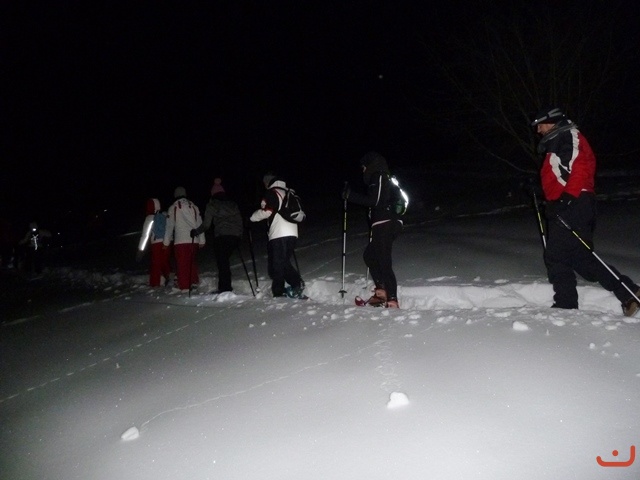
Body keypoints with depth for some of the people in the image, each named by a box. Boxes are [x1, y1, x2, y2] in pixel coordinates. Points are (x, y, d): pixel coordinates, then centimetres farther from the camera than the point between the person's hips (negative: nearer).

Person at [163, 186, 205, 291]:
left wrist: (166, 242, 10)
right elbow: (200, 224, 11)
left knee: (182, 263, 0)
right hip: (194, 240, 4)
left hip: (180, 241, -4)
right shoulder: (194, 207, 10)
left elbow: (169, 226, 3)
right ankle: (194, 281, 21)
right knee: (192, 262, 18)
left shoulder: (173, 208, 1)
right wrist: (202, 240, 16)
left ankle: (184, 286, -2)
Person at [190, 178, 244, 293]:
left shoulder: (211, 205, 4)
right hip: (235, 237, 5)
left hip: (221, 237, -5)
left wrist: (195, 232, 15)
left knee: (222, 262, 0)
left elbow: (206, 224, 0)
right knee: (225, 261, 15)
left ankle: (225, 288, -4)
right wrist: (239, 237, 24)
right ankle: (225, 287, 14)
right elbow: (240, 222, 15)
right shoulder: (233, 204, 17)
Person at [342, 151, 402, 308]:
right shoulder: (384, 178, 23)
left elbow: (374, 200, -16)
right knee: (369, 255, 19)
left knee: (384, 261, -12)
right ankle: (381, 290, 16)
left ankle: (392, 300, -15)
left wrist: (350, 195, -10)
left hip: (384, 225, -10)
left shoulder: (378, 177, -5)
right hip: (389, 224, 10)